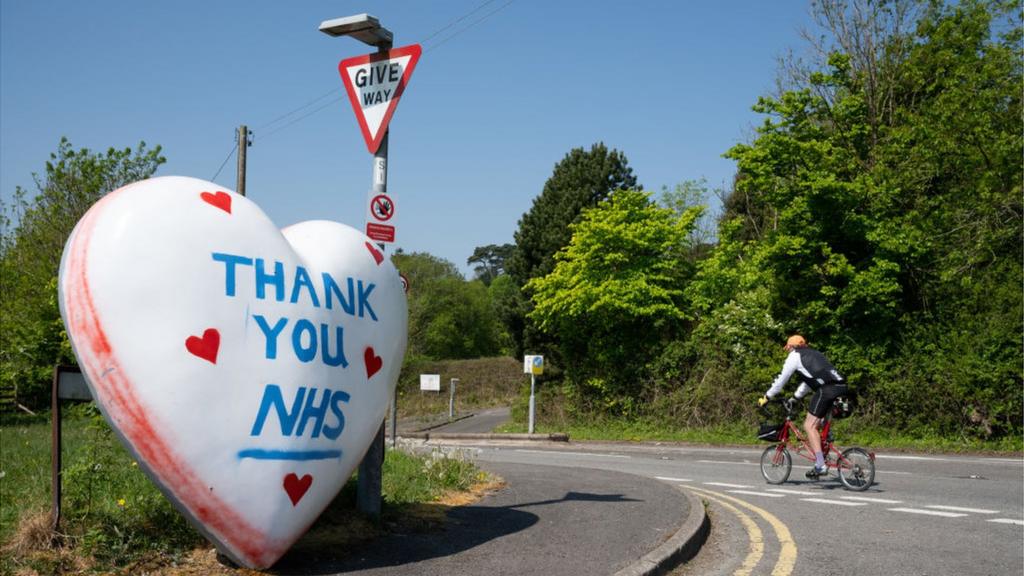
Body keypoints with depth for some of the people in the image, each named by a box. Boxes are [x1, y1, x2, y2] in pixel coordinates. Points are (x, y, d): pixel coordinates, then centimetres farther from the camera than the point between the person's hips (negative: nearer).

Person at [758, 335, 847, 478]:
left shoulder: (795, 356, 9)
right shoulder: (813, 354, 33)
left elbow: (781, 379, 10)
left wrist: (766, 397, 19)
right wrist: (795, 397, 47)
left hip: (826, 389, -9)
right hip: (841, 387, 9)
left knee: (809, 426, -6)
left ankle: (820, 465, -14)